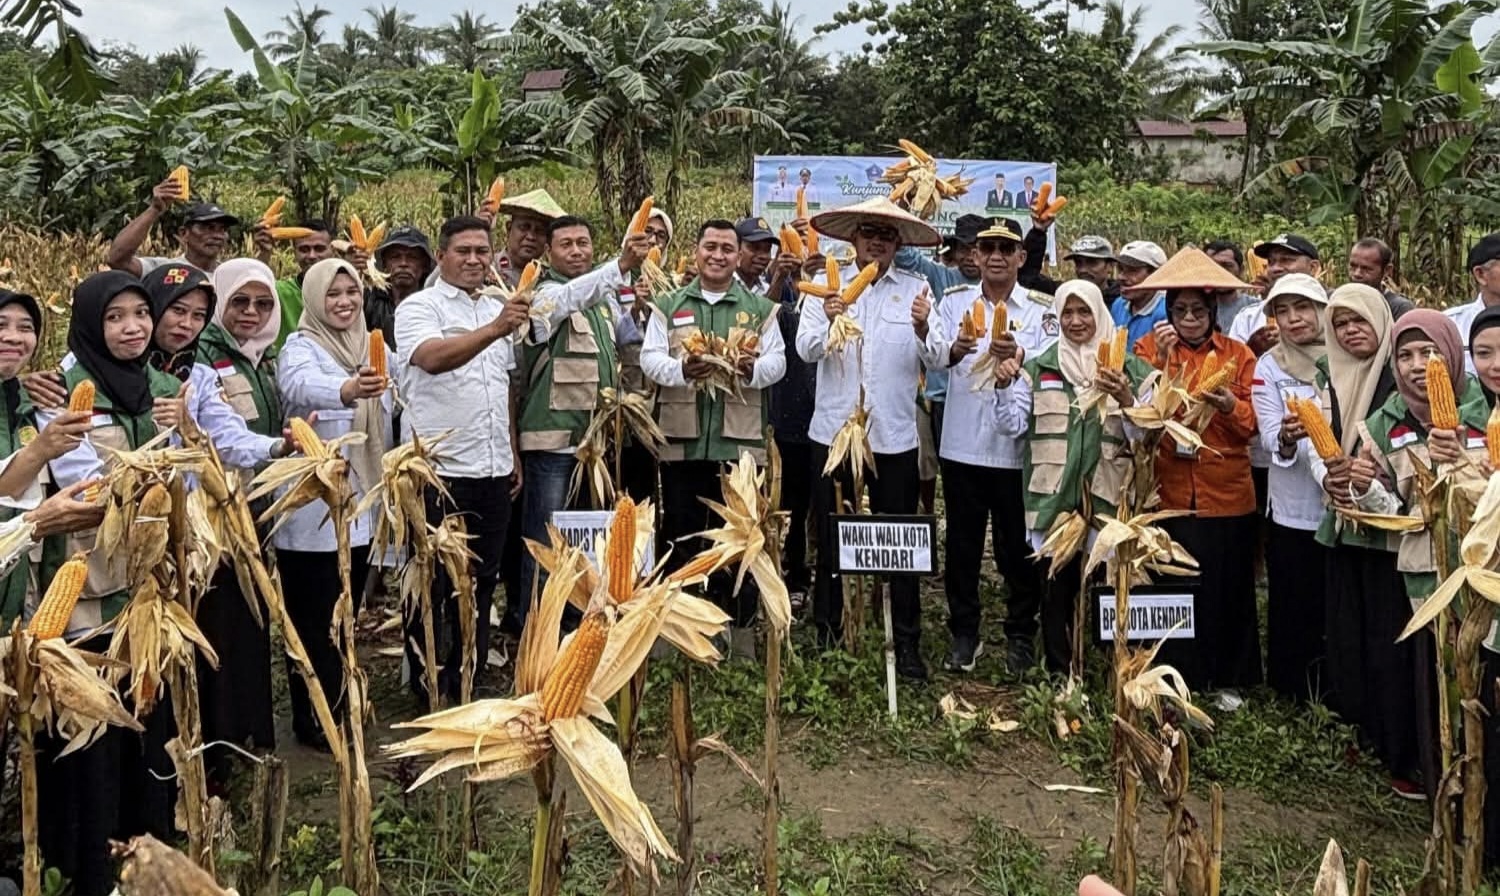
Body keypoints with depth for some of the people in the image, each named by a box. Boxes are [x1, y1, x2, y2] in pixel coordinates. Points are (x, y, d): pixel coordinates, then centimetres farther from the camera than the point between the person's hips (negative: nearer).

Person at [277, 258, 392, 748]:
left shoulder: (373, 347, 8)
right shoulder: (301, 347, -11)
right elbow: (303, 385, -35)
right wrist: (347, 390, -55)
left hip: (360, 502, 6)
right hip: (311, 504, -6)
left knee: (347, 614, 16)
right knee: (313, 617, 2)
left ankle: (337, 707, 29)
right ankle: (310, 719, 14)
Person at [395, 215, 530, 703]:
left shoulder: (498, 309, 14)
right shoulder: (419, 307, -6)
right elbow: (433, 357, -28)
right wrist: (494, 329, -41)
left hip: (493, 470, 6)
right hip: (440, 472, -6)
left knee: (482, 582, 14)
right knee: (436, 586, 5)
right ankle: (429, 690, 17)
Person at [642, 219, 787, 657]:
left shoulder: (760, 308, 11)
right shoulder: (668, 306, 11)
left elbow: (777, 361, 3)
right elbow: (650, 358, 2)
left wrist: (752, 369, -19)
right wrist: (681, 370, -18)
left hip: (741, 439, 0)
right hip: (682, 438, 0)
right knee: (679, 532, 6)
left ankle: (741, 625, 15)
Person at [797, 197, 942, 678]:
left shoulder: (915, 290, 4)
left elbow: (935, 360, -4)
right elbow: (806, 349, -7)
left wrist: (922, 329, -25)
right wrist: (829, 322, -26)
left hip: (894, 434, 0)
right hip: (834, 429, 1)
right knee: (831, 538, 9)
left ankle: (907, 644, 13)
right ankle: (827, 636, 22)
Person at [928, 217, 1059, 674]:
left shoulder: (1042, 309, 4)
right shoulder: (955, 302, 6)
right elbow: (933, 355, -9)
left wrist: (1018, 355, -30)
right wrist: (956, 349, -31)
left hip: (1018, 447, -1)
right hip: (963, 445, 1)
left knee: (1019, 548, 8)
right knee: (962, 546, 9)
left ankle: (1020, 636, 23)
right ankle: (964, 633, 23)